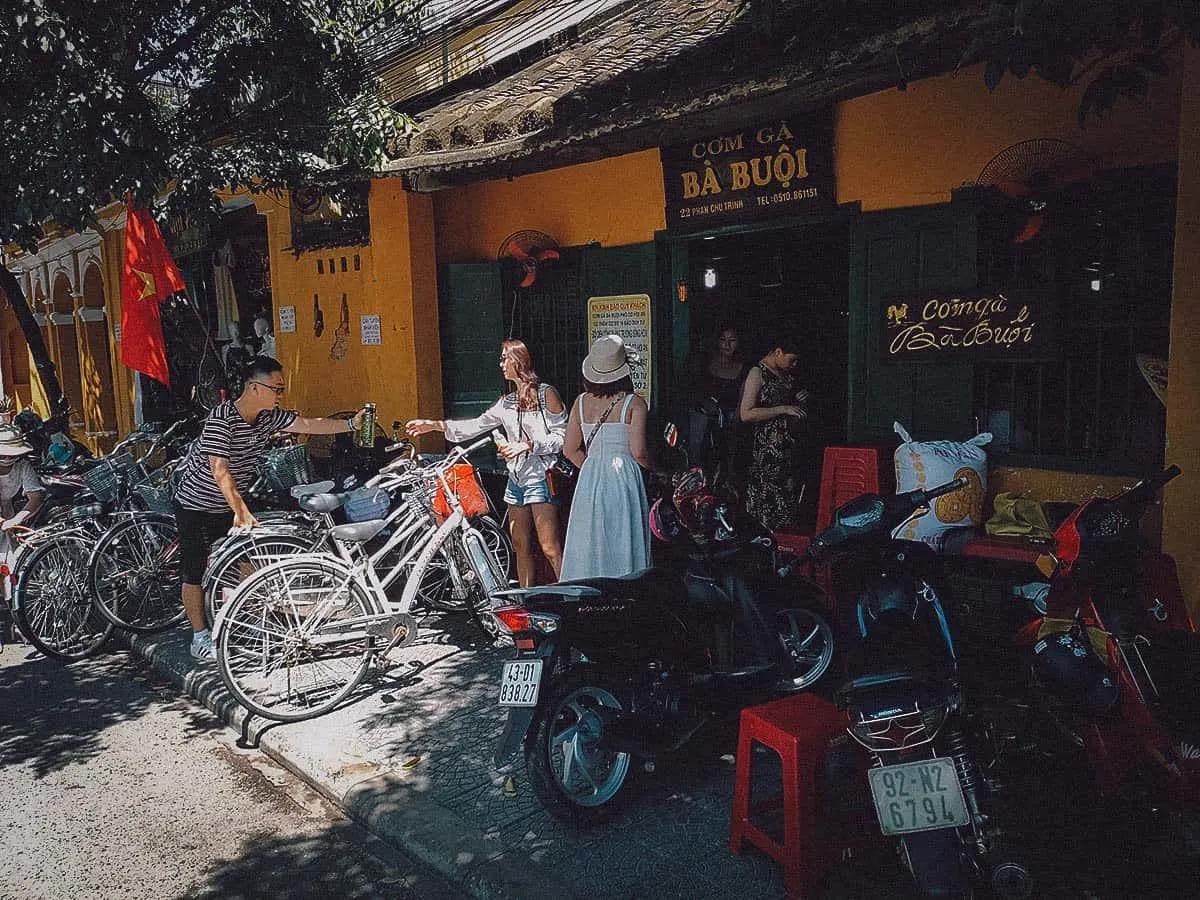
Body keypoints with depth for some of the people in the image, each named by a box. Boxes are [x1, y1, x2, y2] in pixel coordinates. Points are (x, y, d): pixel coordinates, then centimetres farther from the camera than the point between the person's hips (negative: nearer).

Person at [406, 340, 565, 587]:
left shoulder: (546, 394, -5)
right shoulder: (508, 402, 16)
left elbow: (562, 437, -8)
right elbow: (478, 425, 15)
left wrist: (526, 445, -17)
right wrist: (436, 425, 8)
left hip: (541, 477, -8)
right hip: (516, 479, 8)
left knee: (550, 548, -12)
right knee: (521, 547, 11)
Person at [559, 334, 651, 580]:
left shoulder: (581, 402, 5)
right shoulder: (633, 403, -7)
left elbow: (570, 450, 7)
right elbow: (638, 452, -13)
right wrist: (653, 467, 7)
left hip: (588, 479, 4)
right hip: (624, 477, -4)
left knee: (588, 545, 10)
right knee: (622, 547, 3)